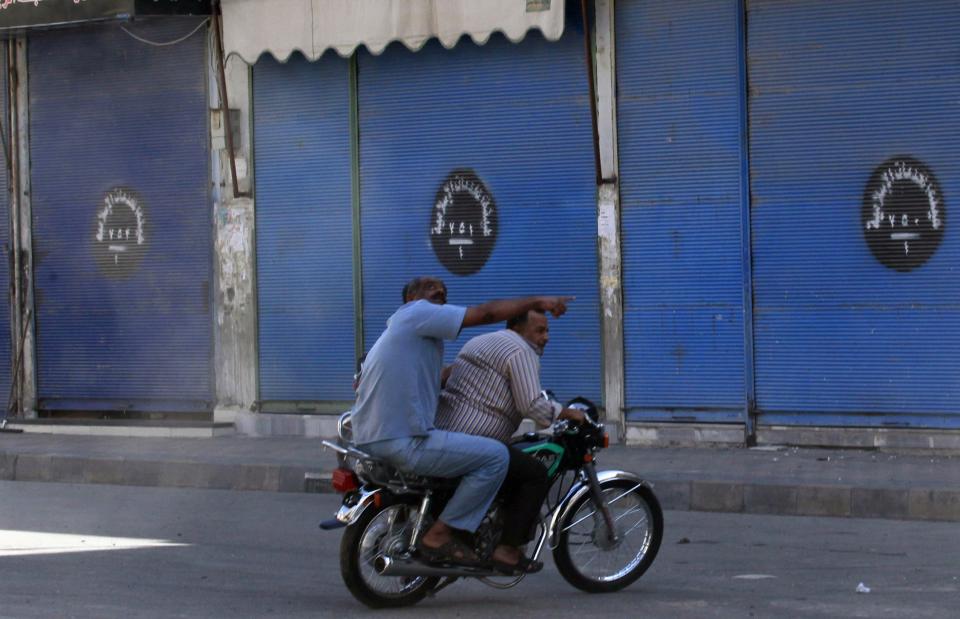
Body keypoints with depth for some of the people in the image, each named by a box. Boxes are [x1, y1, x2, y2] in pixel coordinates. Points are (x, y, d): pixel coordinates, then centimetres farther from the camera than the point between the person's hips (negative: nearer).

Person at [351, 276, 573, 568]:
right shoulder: (416, 312, -4)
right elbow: (485, 313, -10)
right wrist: (537, 301, -5)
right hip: (403, 442, -11)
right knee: (496, 456, -13)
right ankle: (439, 535, -10)